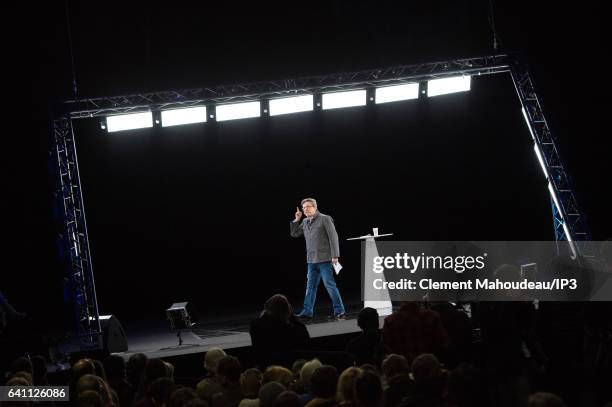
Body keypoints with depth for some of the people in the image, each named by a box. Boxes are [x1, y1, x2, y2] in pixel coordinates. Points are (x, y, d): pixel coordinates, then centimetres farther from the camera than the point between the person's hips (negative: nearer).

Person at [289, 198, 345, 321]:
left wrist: (335, 255, -15)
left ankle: (339, 311, -1)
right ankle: (307, 312, 11)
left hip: (324, 259, -7)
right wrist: (296, 220, 7)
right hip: (311, 260, 7)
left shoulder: (325, 219, -5)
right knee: (310, 286, 8)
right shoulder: (305, 222, 14)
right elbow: (294, 234, 22)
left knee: (329, 284, -7)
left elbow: (333, 237, -9)